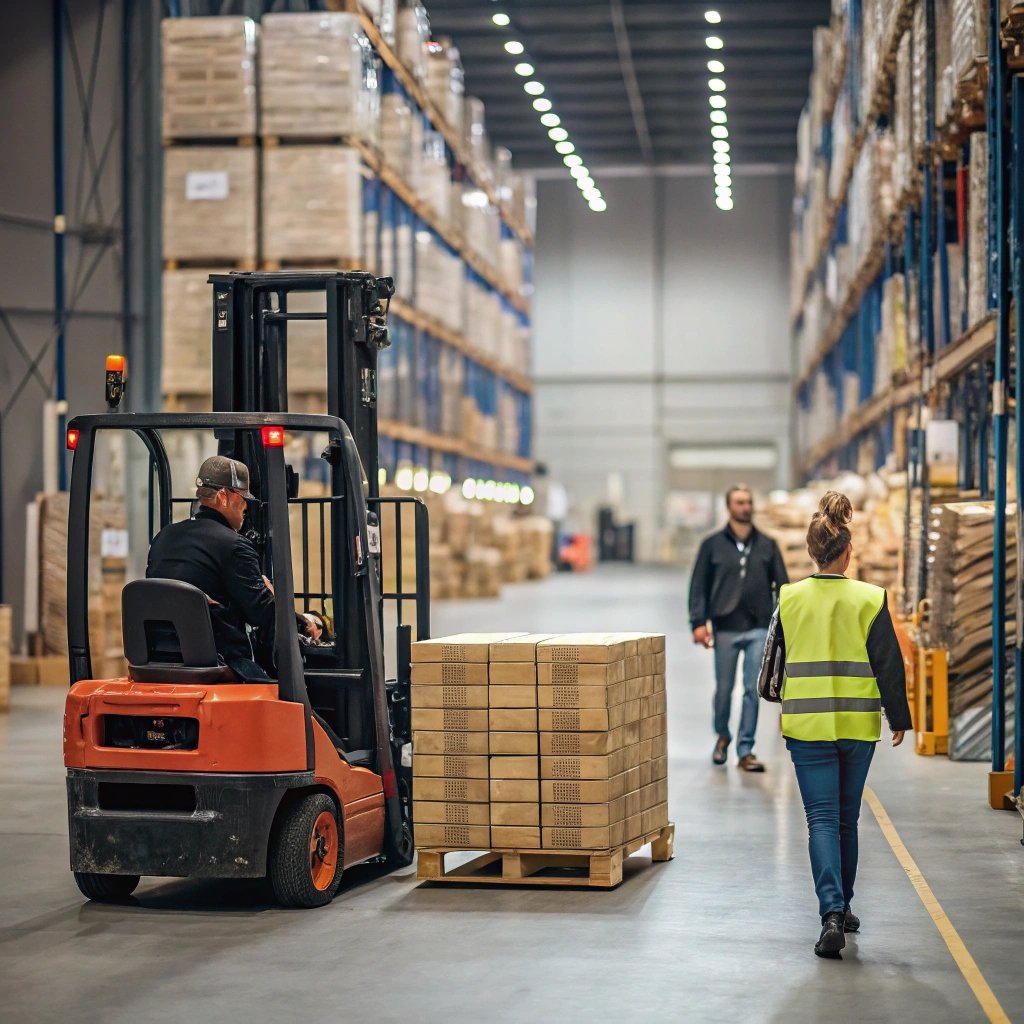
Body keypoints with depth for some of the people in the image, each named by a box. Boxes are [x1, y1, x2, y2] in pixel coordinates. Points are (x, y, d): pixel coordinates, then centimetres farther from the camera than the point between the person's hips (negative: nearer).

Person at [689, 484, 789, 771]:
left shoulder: (767, 546, 8)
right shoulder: (713, 545, 4)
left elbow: (782, 585, 9)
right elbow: (699, 586, 2)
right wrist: (698, 622, -7)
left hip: (759, 629, 1)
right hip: (725, 629, -1)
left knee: (753, 690, -2)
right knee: (724, 689, 8)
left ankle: (746, 750, 4)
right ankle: (722, 736, 33)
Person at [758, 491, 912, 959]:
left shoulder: (790, 599, -4)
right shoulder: (869, 599, -7)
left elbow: (773, 660, 5)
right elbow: (889, 664, -3)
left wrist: (776, 694, 27)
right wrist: (899, 718, 10)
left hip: (807, 726, 0)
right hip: (858, 725, 0)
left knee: (823, 820, -2)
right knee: (847, 818, 16)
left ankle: (832, 913, -18)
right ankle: (842, 907, 29)